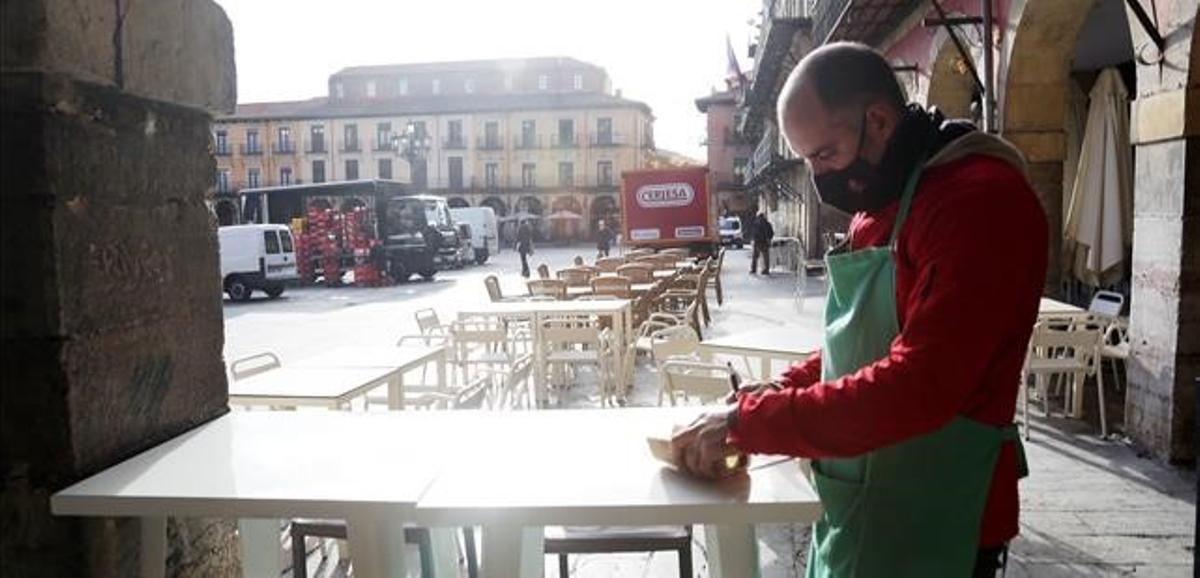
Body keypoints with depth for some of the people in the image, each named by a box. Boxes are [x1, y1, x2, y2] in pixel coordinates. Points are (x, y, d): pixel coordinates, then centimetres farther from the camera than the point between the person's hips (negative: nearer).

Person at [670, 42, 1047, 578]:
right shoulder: (878, 205, 9)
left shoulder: (982, 197, -21)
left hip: (932, 527, -8)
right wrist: (785, 388, 1)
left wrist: (747, 422, -24)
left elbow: (919, 384, -28)